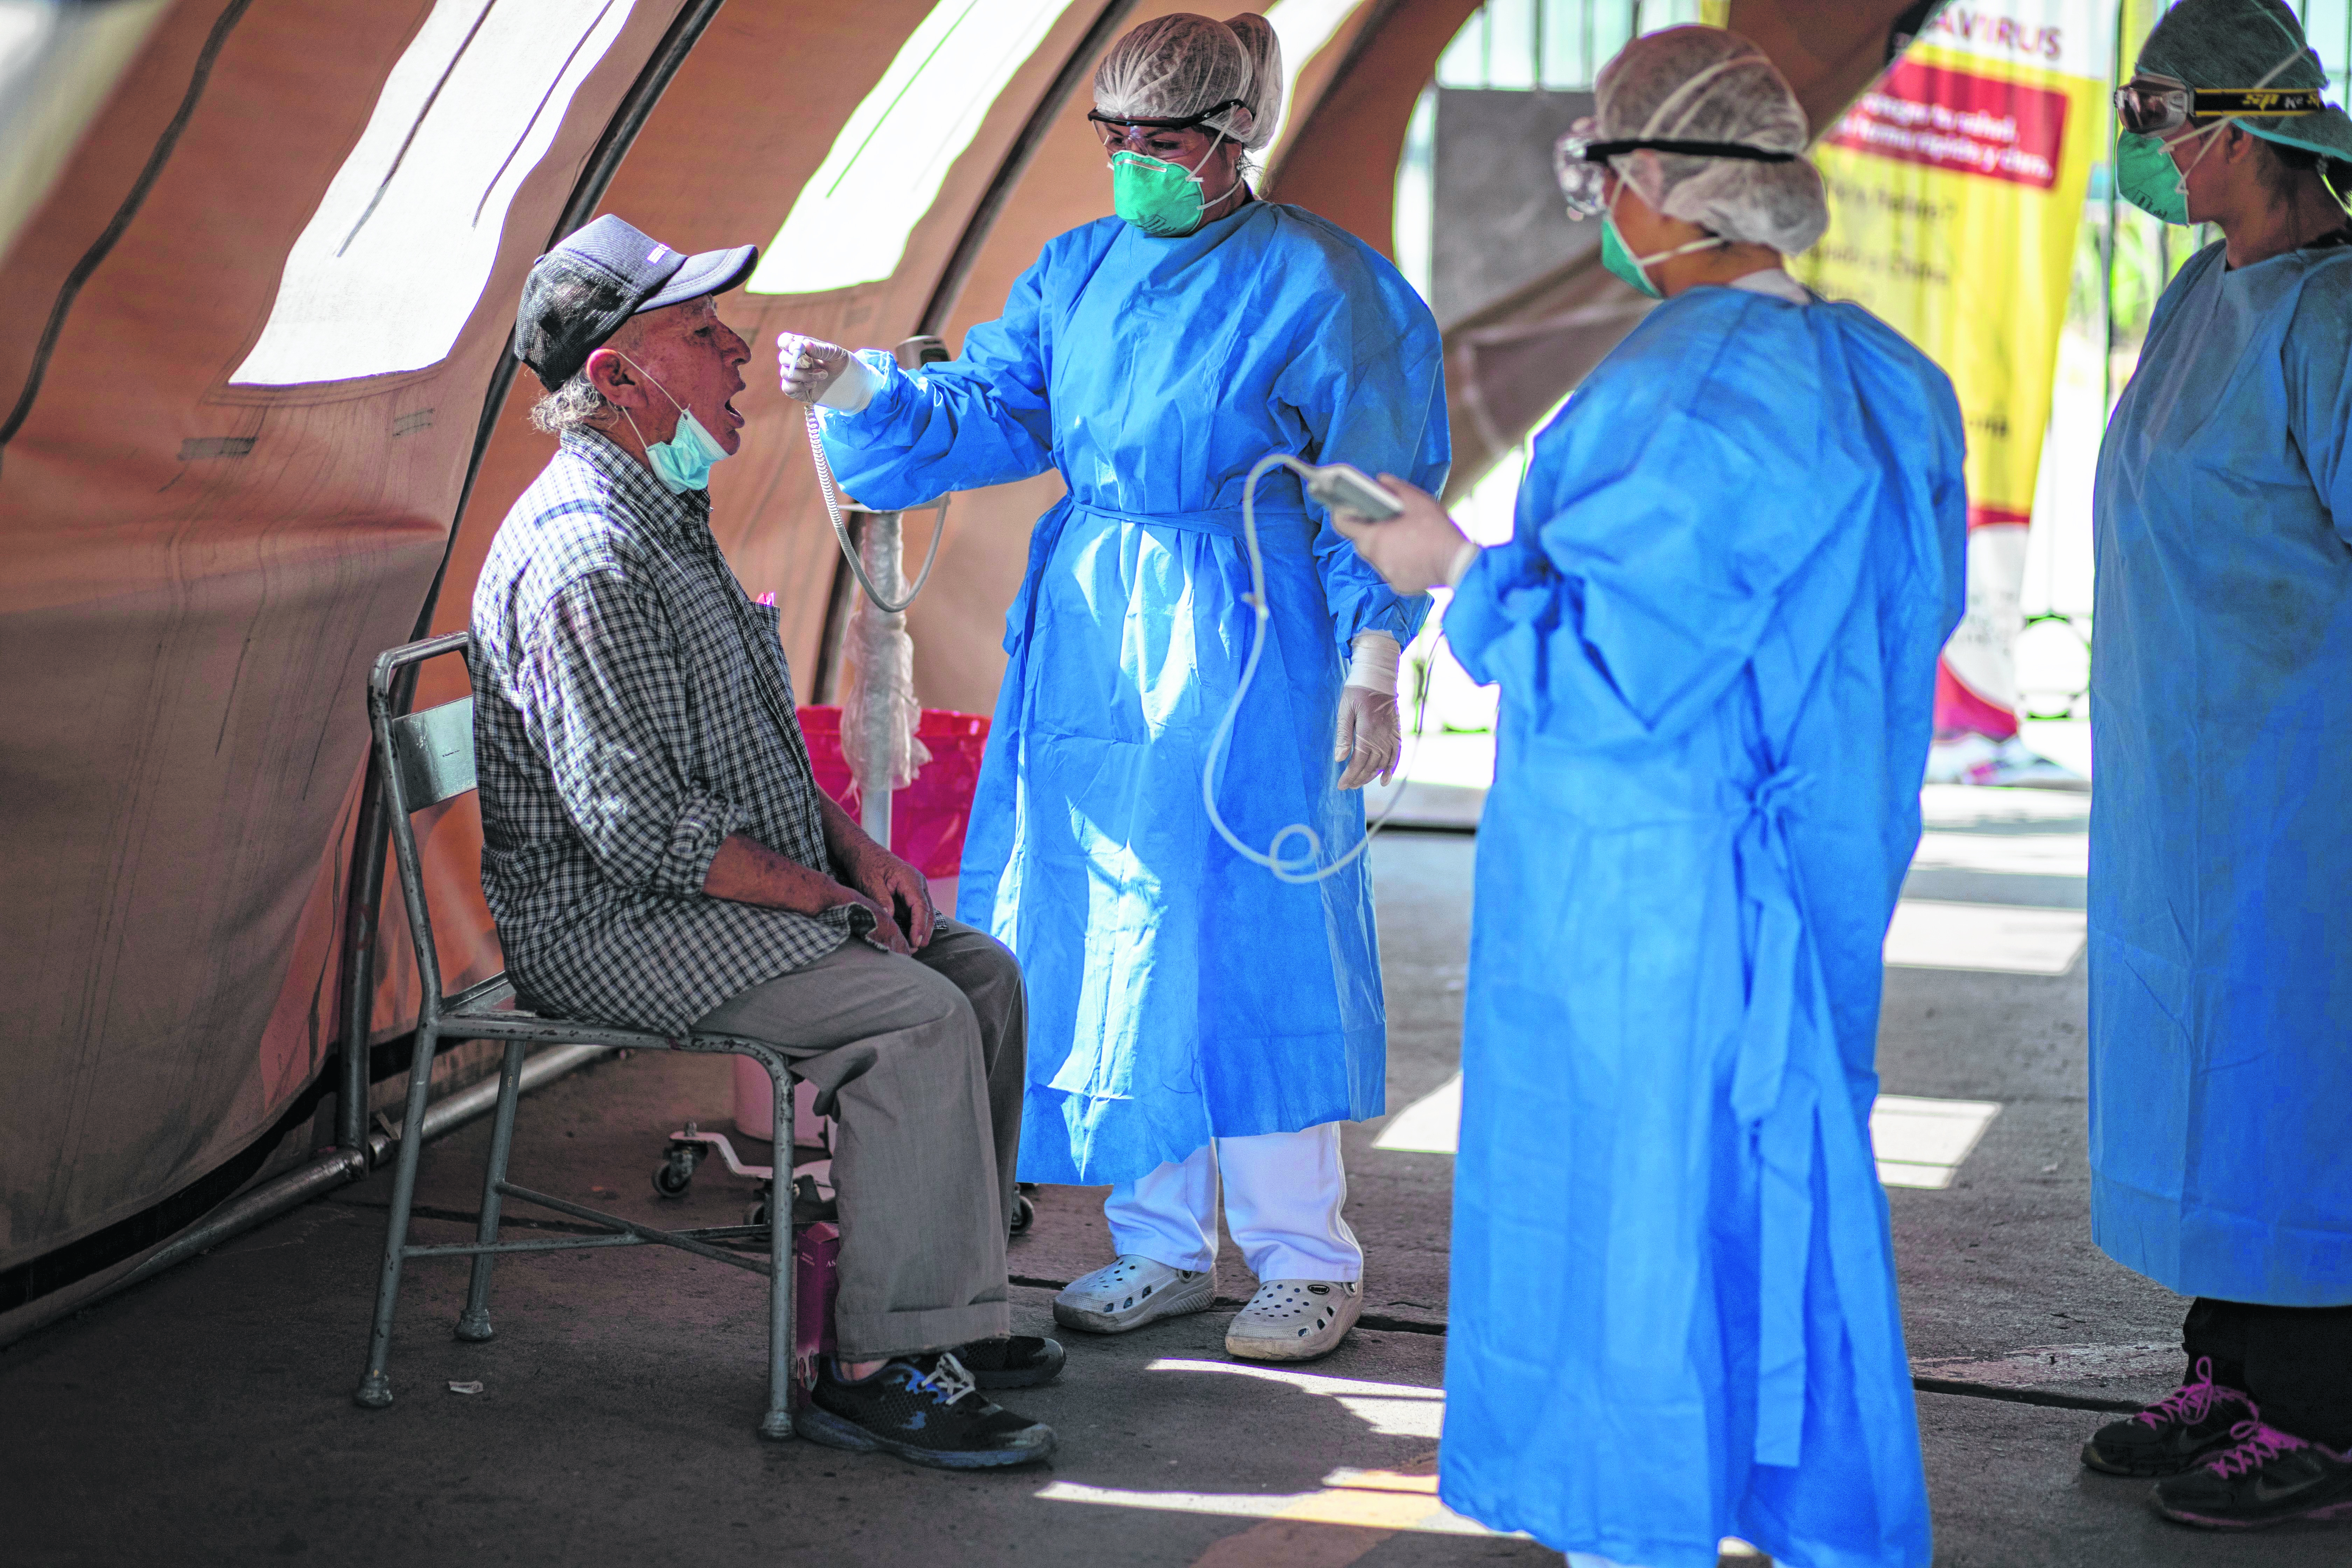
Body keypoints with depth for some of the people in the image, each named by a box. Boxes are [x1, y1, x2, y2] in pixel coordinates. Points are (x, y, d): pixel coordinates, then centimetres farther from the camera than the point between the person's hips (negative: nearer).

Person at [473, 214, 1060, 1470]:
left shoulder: (666, 516, 14)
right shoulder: (585, 555, -21)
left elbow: (750, 738, 22)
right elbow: (639, 826, -25)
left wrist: (854, 848, 7)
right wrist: (819, 891, -15)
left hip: (717, 897, 10)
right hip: (608, 930, -10)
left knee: (982, 973, 4)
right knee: (917, 1014, -22)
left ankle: (947, 1308, 10)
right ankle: (878, 1368, -16)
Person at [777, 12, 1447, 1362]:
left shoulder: (1319, 285, -6)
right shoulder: (1081, 272, 11)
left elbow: (1378, 490, -5)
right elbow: (984, 413, 9)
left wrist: (1374, 665, -10)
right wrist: (863, 390, -8)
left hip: (1244, 653, -6)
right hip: (1089, 638, 6)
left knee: (1245, 943, -4)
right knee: (1107, 944, 8)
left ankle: (1309, 1260, 10)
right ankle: (1164, 1247, 21)